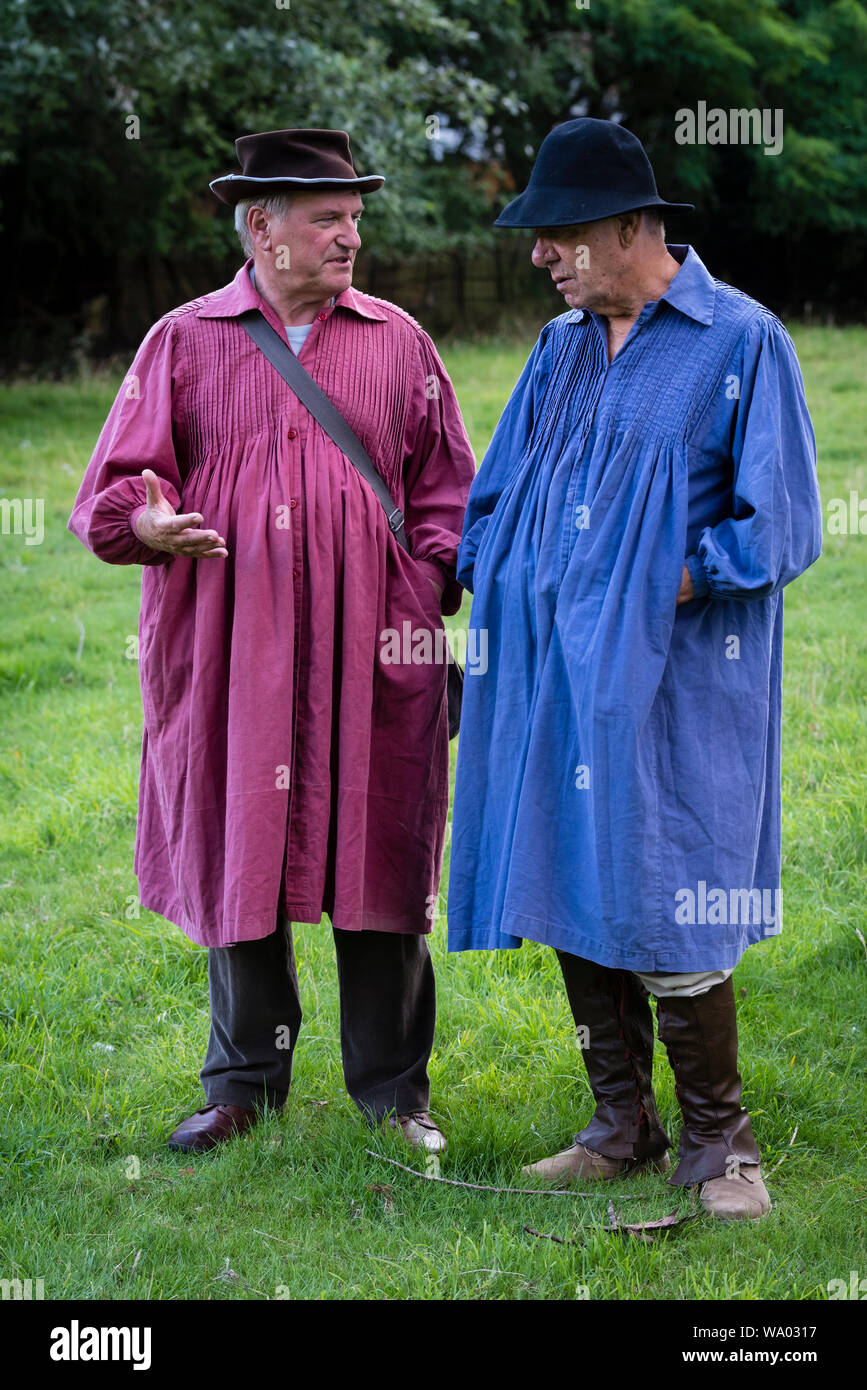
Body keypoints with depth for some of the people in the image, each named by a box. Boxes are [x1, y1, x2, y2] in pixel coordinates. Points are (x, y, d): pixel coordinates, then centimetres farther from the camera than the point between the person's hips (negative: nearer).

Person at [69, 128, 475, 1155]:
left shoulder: (397, 341, 10)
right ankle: (245, 1081, 21)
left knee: (375, 863, 2)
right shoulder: (183, 341, 7)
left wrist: (425, 598, -3)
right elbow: (116, 485, 5)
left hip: (371, 657, 0)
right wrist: (148, 521, -17)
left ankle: (392, 1087, 15)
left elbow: (447, 490, 11)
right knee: (235, 861, 6)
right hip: (228, 652, 0)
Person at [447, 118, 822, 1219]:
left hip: (668, 683, -6)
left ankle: (716, 1142, 11)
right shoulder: (561, 349, 14)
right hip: (555, 676, 6)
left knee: (665, 919, -5)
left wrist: (649, 596, -13)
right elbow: (492, 507, 21)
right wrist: (508, 603, 5)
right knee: (573, 900, 9)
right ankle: (622, 1128, 22)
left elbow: (774, 531, -8)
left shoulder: (741, 343, -5)